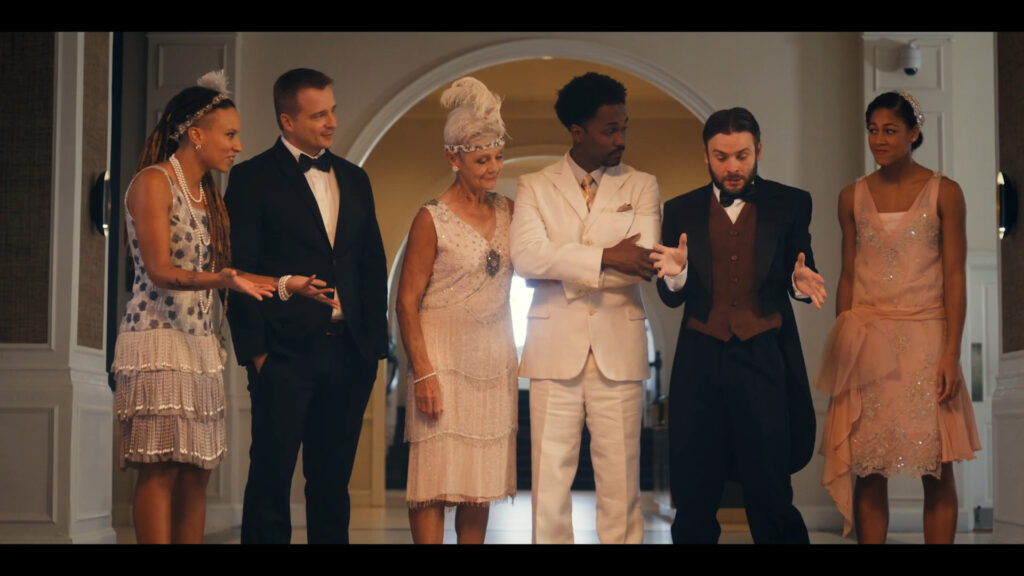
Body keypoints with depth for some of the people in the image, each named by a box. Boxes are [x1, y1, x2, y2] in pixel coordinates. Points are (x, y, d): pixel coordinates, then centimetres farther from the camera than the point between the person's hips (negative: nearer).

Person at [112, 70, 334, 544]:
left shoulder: (209, 194, 17)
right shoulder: (153, 182, -7)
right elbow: (160, 271, -16)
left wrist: (287, 283, 11)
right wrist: (226, 280, -30)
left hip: (200, 342, 8)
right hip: (157, 339, -8)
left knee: (197, 471, 4)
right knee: (161, 468, -10)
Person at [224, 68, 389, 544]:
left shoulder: (354, 179, 16)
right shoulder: (253, 178, -1)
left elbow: (373, 266, 15)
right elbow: (239, 270, -5)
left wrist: (375, 342, 8)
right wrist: (254, 349, -11)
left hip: (349, 352, 5)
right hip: (286, 351, -5)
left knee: (333, 479, 10)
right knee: (271, 477, -1)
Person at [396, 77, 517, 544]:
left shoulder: (506, 210, 8)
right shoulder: (433, 218, -8)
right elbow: (407, 300, -8)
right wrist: (423, 373, -14)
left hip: (494, 360, 5)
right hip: (445, 355, -5)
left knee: (482, 476, 9)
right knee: (436, 475, -5)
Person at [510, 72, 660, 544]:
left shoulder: (641, 187, 8)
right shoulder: (534, 187, 7)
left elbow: (641, 264, -7)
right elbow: (525, 257, -10)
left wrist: (565, 265, -10)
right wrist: (605, 257, -17)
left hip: (619, 349, 0)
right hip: (555, 347, 0)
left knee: (619, 474, 2)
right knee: (551, 474, 3)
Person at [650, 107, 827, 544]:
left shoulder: (790, 205, 6)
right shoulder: (682, 211, 8)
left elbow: (797, 279, 4)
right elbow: (672, 298, 5)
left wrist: (801, 282, -20)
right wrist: (675, 274, -17)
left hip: (766, 361, -1)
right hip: (701, 364, 2)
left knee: (771, 494, -3)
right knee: (694, 497, 4)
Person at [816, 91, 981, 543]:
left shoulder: (943, 193, 0)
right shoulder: (853, 197, 8)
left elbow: (955, 277, -3)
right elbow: (847, 275, 11)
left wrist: (951, 353, -11)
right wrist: (841, 348, 6)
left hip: (925, 337, -2)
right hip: (867, 340, 2)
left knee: (937, 469, 0)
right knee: (868, 468, 2)